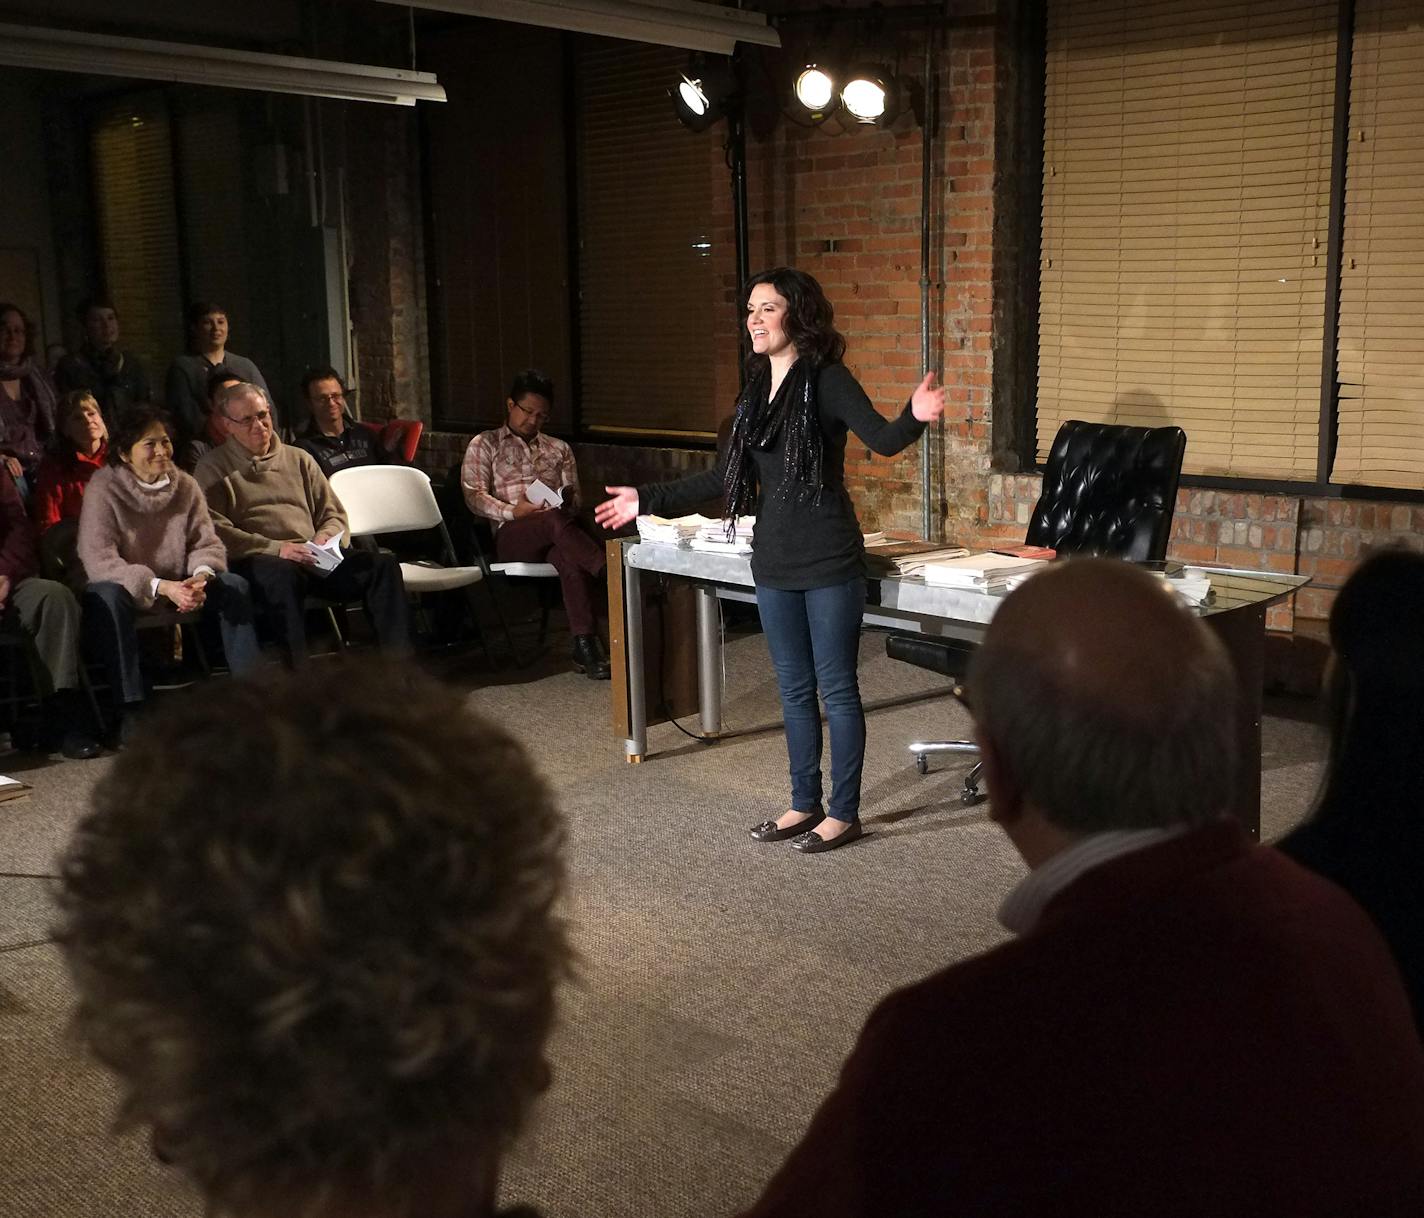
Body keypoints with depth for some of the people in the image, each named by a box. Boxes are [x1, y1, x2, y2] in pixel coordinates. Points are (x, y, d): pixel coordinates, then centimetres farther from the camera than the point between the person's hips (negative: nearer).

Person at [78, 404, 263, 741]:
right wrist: (161, 586, -33)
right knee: (106, 596, -37)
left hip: (178, 588, 4)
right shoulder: (104, 489, -13)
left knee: (234, 585, -18)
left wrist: (201, 578, -26)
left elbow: (207, 543, -1)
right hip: (126, 587, -4)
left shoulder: (185, 486, 1)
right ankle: (131, 709, -35)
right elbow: (98, 560, -22)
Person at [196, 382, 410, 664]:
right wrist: (275, 548, -14)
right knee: (281, 575, -42)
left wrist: (326, 538, 0)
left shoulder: (299, 459, 26)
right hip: (260, 561, -4)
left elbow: (334, 514, 25)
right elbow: (216, 532, -2)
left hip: (313, 561, 4)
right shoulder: (213, 469, 13)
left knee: (383, 564, -21)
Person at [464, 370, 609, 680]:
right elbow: (474, 496, 4)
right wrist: (512, 511, -14)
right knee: (557, 520, -39)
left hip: (554, 531, 2)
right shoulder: (485, 445, 17)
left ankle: (584, 643, -46)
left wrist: (567, 501, -7)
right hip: (511, 536, -2)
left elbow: (573, 499, 19)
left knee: (571, 556, -38)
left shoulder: (559, 449, 27)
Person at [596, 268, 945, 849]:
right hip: (775, 564, 7)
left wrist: (915, 416, -46)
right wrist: (649, 500, 19)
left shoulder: (826, 380, -10)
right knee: (794, 690, 16)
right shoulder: (756, 391, 11)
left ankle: (844, 813, 14)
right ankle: (804, 805, 28)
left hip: (829, 563, -7)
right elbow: (724, 478, 17)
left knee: (836, 688, 2)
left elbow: (883, 440, -25)